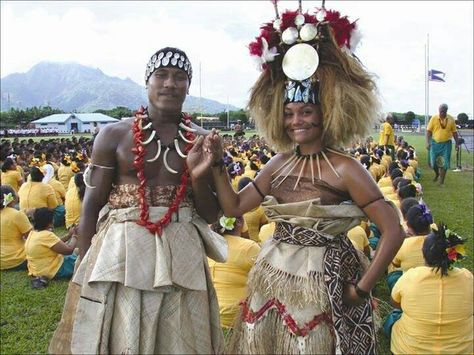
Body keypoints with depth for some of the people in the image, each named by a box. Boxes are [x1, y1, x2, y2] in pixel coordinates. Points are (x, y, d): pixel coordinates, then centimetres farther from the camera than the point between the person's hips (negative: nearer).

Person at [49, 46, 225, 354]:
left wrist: (198, 174, -12)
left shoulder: (202, 142, 4)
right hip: (120, 252, -2)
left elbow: (211, 216, 5)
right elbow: (91, 207, 1)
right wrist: (84, 270, -2)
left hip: (181, 256, 2)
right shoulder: (114, 135, -2)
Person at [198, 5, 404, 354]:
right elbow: (233, 207, 5)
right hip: (272, 278, 6)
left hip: (322, 284, -5)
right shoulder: (279, 164, 2)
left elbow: (393, 232, -18)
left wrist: (362, 289, -14)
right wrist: (217, 164, -5)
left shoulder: (345, 169, -15)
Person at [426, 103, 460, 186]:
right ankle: (437, 174, 35)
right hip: (435, 143, 0)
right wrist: (427, 142, -12)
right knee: (433, 162, 4)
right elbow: (428, 131, -4)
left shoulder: (451, 119, -1)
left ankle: (441, 181, 10)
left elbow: (454, 132, 6)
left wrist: (457, 143, 3)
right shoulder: (434, 118, -5)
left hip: (446, 144, 0)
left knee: (444, 163, -1)